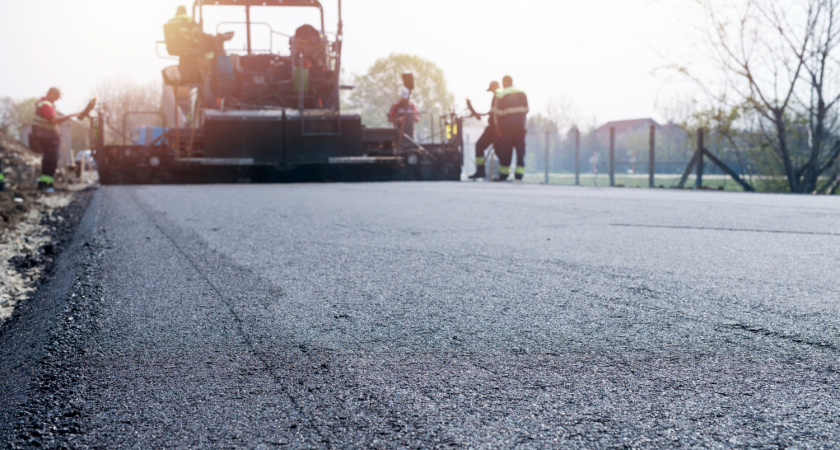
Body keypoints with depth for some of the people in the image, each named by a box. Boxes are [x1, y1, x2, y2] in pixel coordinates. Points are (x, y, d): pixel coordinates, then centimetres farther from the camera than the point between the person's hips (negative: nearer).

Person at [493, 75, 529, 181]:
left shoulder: (500, 95, -3)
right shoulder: (522, 93, 9)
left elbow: (498, 113, -3)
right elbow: (526, 109, 10)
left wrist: (498, 127, 4)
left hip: (507, 125, -3)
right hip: (521, 125, 3)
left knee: (505, 150, 3)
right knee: (520, 149, 3)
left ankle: (504, 174, 8)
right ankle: (519, 174, -3)